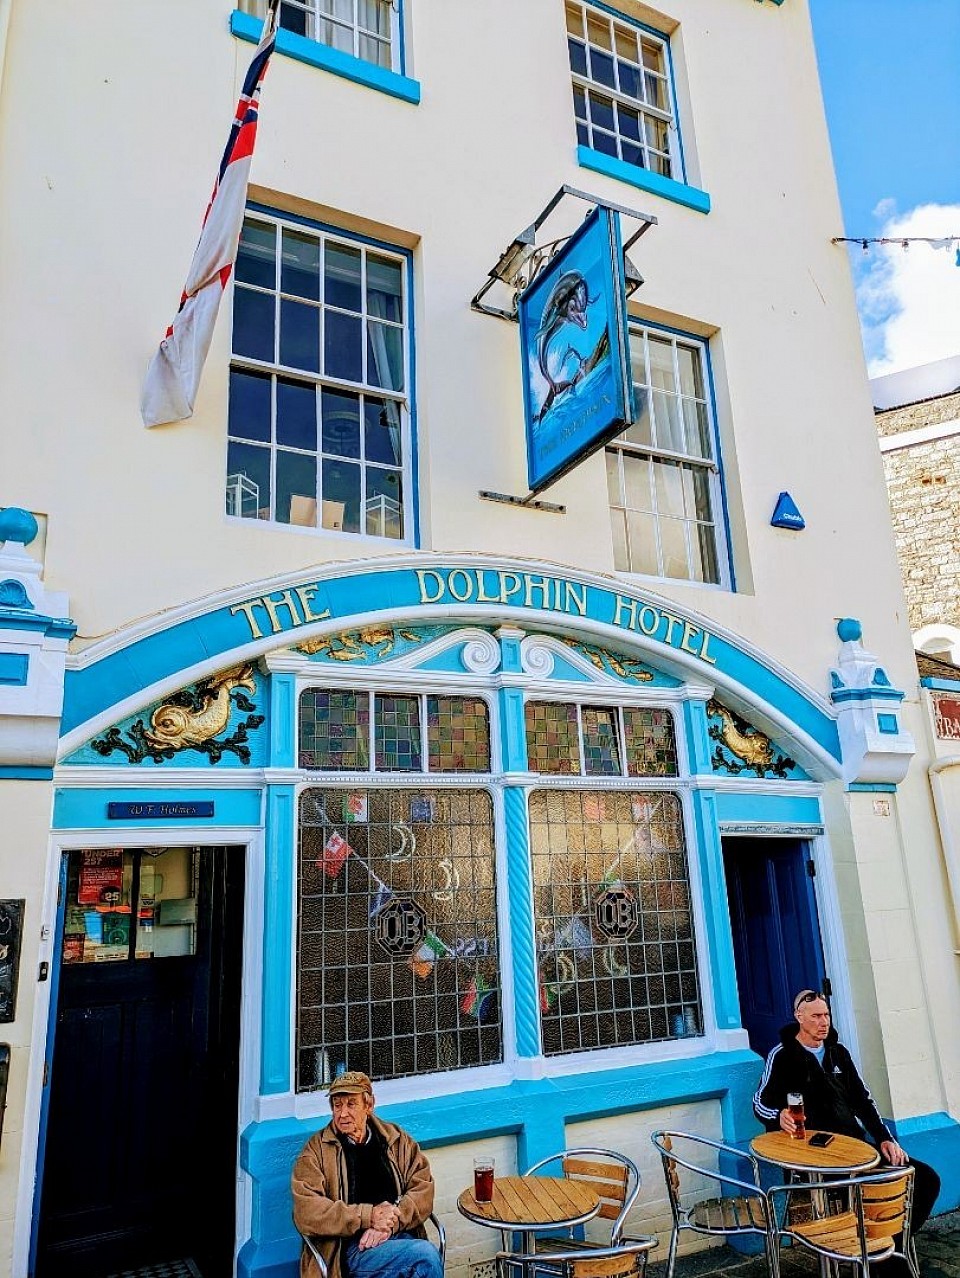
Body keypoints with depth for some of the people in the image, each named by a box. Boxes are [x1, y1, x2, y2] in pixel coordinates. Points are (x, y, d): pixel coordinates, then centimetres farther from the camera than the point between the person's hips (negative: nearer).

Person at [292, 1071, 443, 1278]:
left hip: (402, 1237, 4)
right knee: (426, 1256, -29)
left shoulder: (397, 1140, 15)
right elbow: (306, 1212, -7)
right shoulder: (316, 1149, 5)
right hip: (350, 1248, -3)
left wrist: (391, 1221, -11)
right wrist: (368, 1216, -14)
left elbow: (423, 1190, 8)